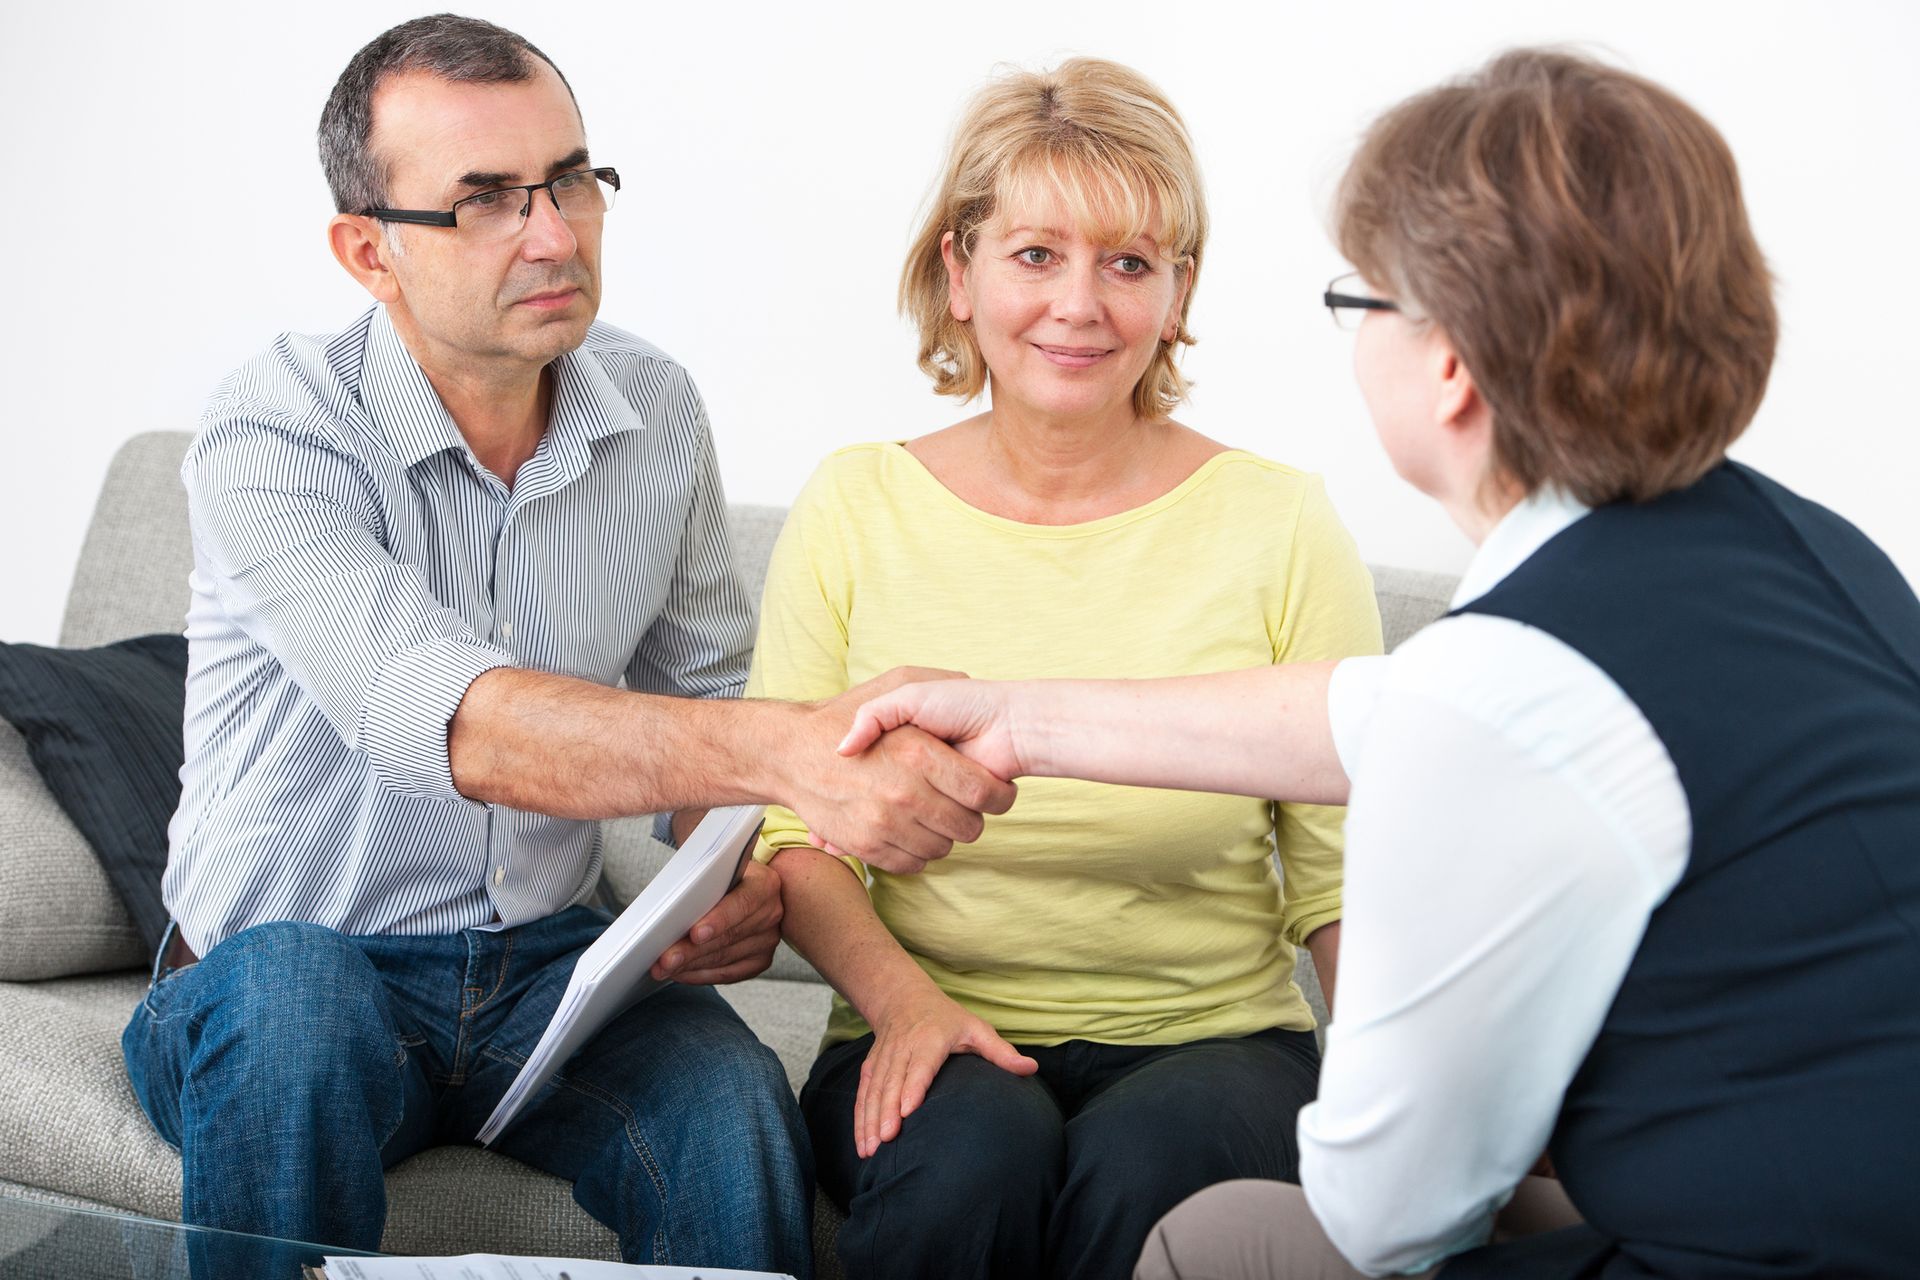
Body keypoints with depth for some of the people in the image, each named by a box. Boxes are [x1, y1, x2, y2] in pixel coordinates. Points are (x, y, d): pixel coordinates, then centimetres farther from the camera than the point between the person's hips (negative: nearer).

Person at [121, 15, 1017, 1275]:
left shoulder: (657, 412, 0)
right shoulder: (270, 438, -18)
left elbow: (700, 692, 13)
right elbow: (446, 718, -36)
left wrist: (741, 873, -11)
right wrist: (791, 751, -50)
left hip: (546, 959, 3)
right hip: (289, 961, -3)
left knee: (732, 1106, -28)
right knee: (293, 999, -38)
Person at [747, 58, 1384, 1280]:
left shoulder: (1280, 524, -2)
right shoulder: (856, 507, 2)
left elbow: (1348, 872, -2)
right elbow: (789, 830, 4)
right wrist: (901, 995, -14)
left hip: (1213, 1039, 0)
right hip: (936, 1040, 1)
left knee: (1149, 1163, -33)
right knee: (972, 1153, -32)